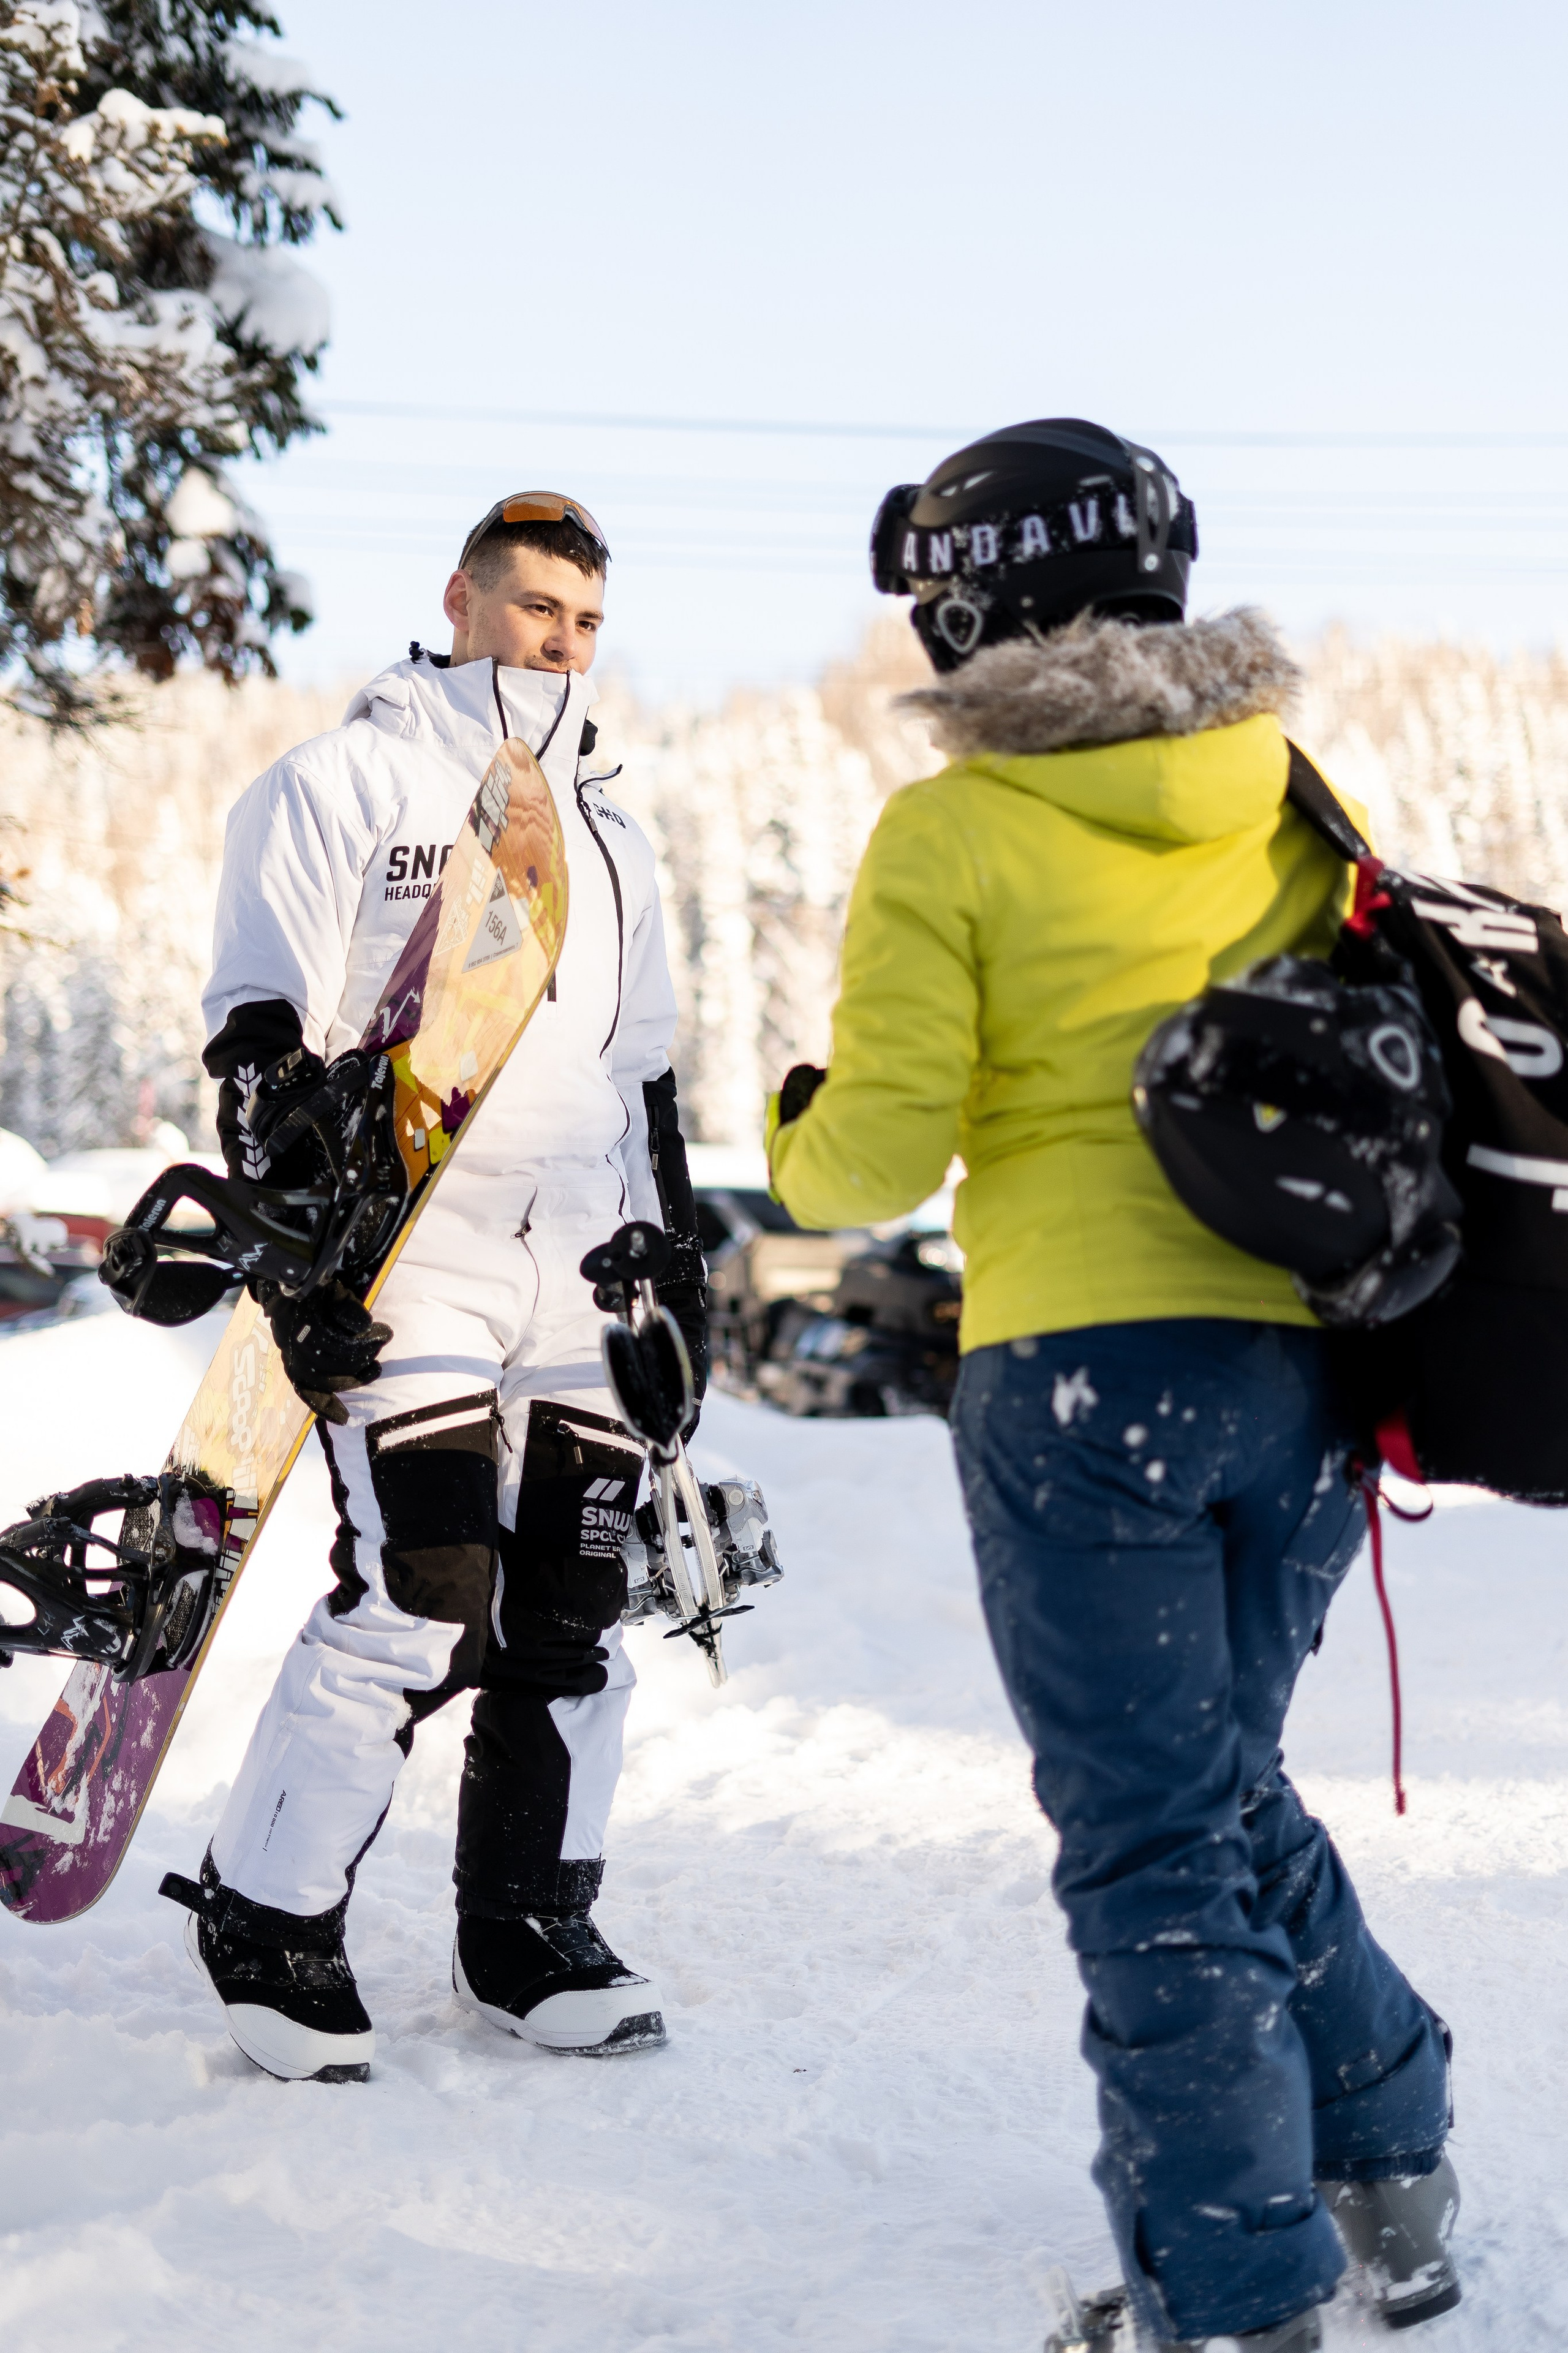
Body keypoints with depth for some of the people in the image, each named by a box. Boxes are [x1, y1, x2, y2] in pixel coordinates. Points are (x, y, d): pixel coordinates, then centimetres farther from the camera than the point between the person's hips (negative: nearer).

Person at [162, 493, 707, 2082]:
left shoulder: (609, 838, 21)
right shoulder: (341, 787, 1)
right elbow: (261, 1036, -5)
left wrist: (675, 1250, 21)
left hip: (582, 1289, 6)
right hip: (407, 1263, -6)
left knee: (571, 1620, 5)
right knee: (416, 1600, -14)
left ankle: (529, 1934, 18)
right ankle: (263, 1918, 2)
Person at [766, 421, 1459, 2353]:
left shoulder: (946, 836, -7)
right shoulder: (1294, 794, 7)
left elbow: (881, 1152, -6)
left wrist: (797, 1146, 15)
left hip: (1081, 1369, -5)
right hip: (1305, 1359, 5)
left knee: (1151, 1844, 4)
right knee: (1229, 1784, 23)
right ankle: (1392, 2173, 28)